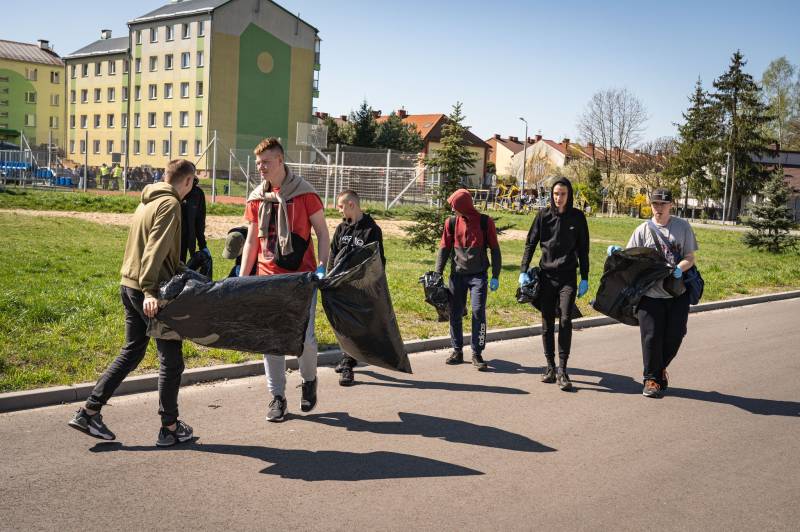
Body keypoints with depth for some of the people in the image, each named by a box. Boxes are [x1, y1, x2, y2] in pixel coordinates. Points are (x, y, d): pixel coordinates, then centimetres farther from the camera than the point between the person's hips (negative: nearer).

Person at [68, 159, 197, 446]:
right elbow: (156, 249, -23)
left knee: (131, 352, 18)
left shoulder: (147, 201, 17)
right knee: (171, 360, 3)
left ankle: (89, 411, 17)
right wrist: (150, 290, -28)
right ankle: (170, 427, 12)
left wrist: (183, 271, 28)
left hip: (129, 286, 9)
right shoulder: (170, 204, -12)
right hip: (149, 291, -9)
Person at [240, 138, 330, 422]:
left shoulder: (304, 193, -4)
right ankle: (277, 396, 17)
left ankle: (309, 380, 22)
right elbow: (251, 241, 15)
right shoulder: (256, 198, 8)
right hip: (268, 278, 4)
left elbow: (322, 232, -1)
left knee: (305, 336, -8)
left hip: (301, 276, -4)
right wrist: (242, 278, 11)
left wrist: (322, 266, -12)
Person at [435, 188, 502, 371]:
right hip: (457, 274, 3)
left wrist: (495, 276, -2)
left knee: (478, 312, -8)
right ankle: (457, 351, 17)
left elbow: (495, 249, 1)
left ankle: (477, 354, 0)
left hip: (478, 275, -3)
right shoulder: (451, 222, 3)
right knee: (455, 313, 5)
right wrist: (438, 274, 2)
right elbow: (444, 248, 8)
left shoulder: (485, 222, -4)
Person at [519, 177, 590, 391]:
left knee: (565, 320, -13)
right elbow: (530, 243, 5)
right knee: (547, 322, 6)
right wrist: (523, 271, -4)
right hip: (546, 275, 2)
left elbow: (583, 249, 6)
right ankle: (550, 366, 16)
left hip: (567, 276, -2)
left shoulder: (577, 217, 2)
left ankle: (562, 369, -10)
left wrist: (585, 278, 2)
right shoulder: (544, 215, 3)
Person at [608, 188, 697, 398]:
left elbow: (690, 257, 3)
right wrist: (617, 253, -18)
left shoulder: (683, 227, 4)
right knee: (651, 336, 0)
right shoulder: (643, 229, 1)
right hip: (651, 293, -2)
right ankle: (651, 378, 16)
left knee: (675, 335, 7)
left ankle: (660, 367, 34)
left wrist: (679, 269, -17)